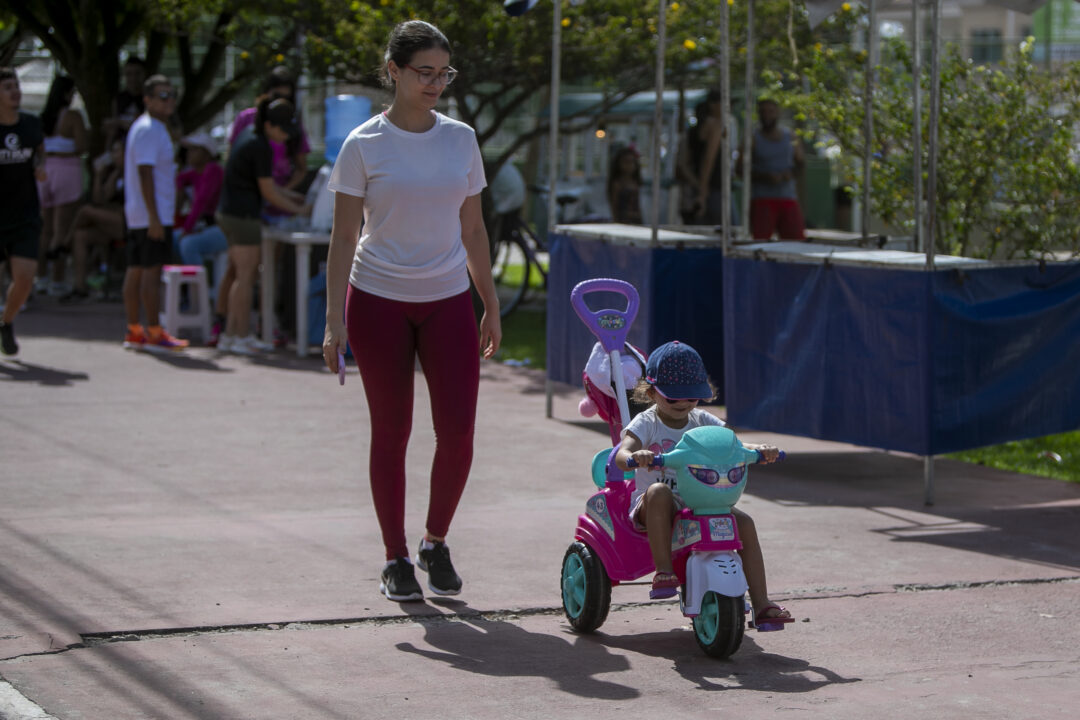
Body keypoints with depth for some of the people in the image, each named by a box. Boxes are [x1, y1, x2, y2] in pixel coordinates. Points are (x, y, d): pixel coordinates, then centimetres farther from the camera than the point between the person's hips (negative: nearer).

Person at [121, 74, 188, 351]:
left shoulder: (142, 126, 19)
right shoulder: (150, 130, -14)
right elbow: (145, 173, -21)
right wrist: (154, 217, -24)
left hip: (138, 216, 10)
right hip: (152, 214, -10)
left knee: (136, 270, 9)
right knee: (152, 271, -9)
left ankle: (134, 331, 12)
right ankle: (154, 334, -9)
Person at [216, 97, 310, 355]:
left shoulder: (249, 141, 14)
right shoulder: (261, 148, -16)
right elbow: (268, 192, -13)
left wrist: (293, 196, 20)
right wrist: (298, 210, -3)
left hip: (229, 211, 10)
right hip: (243, 215, -10)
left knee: (243, 276, 13)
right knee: (246, 276, -4)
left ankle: (229, 334, 14)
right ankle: (242, 337, 0)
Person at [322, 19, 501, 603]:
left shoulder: (461, 139, 6)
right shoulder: (364, 146, -4)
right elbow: (344, 237, -3)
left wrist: (491, 306, 13)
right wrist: (334, 320, -9)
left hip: (447, 301, 3)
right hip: (378, 300, -2)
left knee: (458, 430, -7)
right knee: (391, 433, 2)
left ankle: (435, 543, 14)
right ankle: (395, 559, 14)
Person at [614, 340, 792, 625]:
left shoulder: (703, 422, 9)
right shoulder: (646, 424, -3)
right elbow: (621, 456, -20)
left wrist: (760, 450, -23)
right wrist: (635, 456, -45)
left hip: (699, 504, 4)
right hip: (652, 507, -4)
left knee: (744, 523, -17)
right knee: (659, 492, -39)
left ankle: (761, 604, -14)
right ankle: (664, 572, -34)